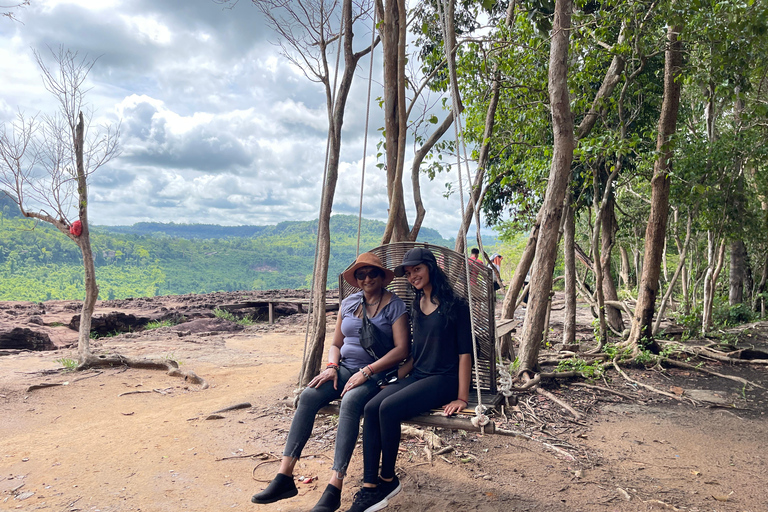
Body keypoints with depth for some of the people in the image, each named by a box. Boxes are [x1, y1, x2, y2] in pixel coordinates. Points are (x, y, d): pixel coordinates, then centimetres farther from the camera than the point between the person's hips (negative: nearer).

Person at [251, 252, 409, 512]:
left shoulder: (395, 306, -1)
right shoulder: (348, 303, 14)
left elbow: (401, 349, -10)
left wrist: (366, 372, -18)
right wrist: (331, 367, -3)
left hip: (377, 372, -5)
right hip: (345, 368, 5)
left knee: (350, 401, -36)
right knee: (308, 395, -23)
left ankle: (334, 489, -34)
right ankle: (284, 477, -22)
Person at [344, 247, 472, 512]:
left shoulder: (455, 305, -7)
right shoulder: (417, 305, 14)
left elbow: (465, 353, -10)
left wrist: (461, 398, -14)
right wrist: (393, 378, 10)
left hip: (444, 380, -6)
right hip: (418, 376, 7)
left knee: (389, 408, -28)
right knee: (371, 408, -20)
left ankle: (387, 479, -7)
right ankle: (370, 487, -20)